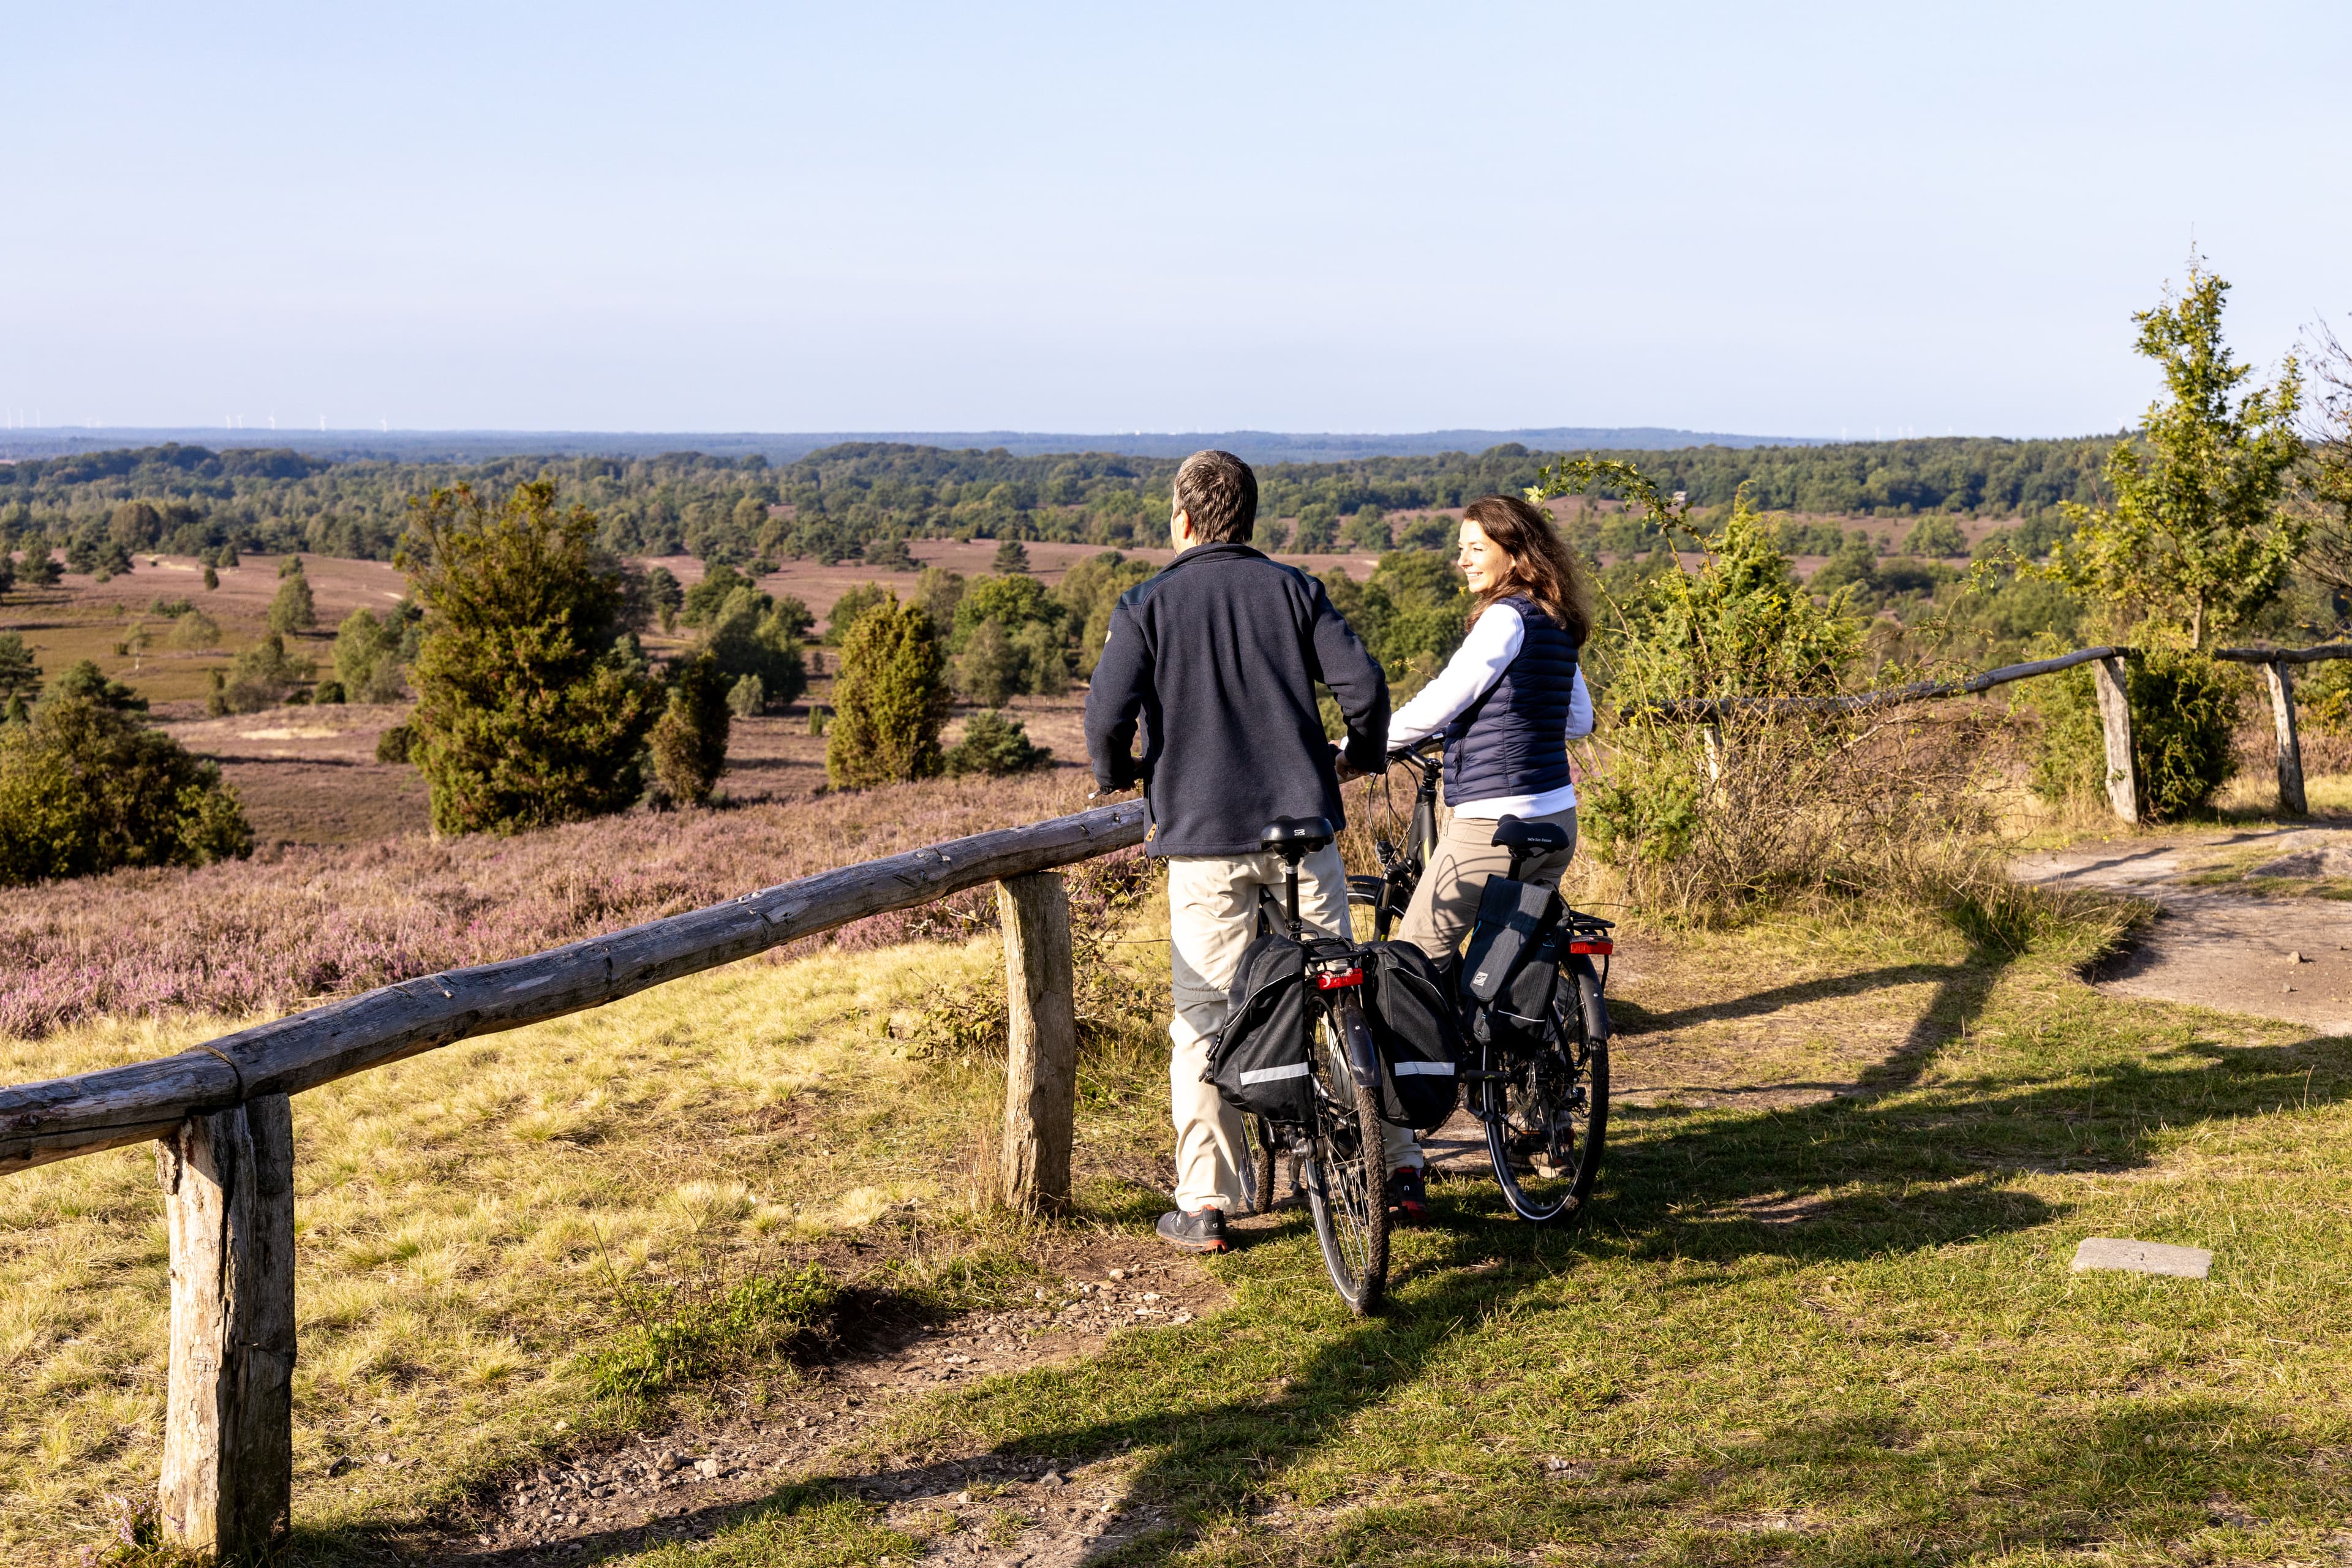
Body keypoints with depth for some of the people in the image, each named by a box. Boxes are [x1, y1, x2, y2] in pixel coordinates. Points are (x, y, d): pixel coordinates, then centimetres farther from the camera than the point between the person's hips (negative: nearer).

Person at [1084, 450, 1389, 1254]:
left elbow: (1107, 716, -9)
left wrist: (1118, 777, 12)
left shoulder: (1147, 604, 0)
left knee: (1203, 1022, 4)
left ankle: (1203, 1207, 4)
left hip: (1202, 835, -2)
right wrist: (1362, 756, 16)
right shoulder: (1292, 590, 5)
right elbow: (1364, 682, -3)